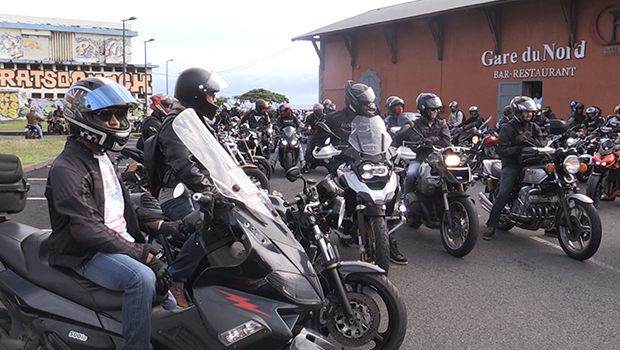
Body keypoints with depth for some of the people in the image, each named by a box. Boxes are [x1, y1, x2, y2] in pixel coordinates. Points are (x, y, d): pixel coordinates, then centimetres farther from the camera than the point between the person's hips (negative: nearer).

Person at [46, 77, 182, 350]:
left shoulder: (102, 158, 16)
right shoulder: (66, 168, -14)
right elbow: (87, 230, -23)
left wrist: (160, 225, 2)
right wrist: (144, 255, -26)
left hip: (121, 243, 9)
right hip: (86, 254, -9)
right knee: (142, 278, -32)